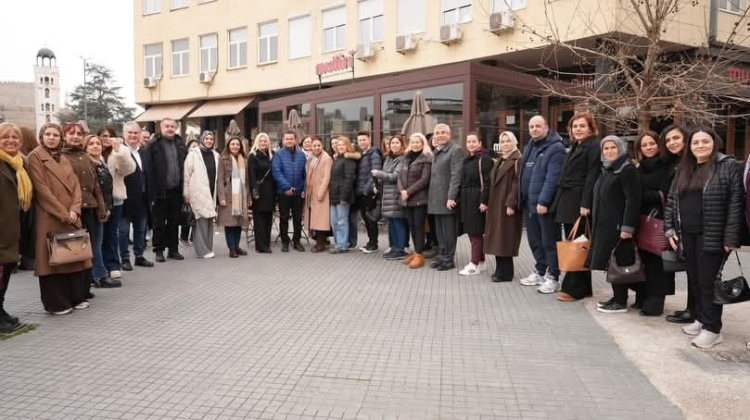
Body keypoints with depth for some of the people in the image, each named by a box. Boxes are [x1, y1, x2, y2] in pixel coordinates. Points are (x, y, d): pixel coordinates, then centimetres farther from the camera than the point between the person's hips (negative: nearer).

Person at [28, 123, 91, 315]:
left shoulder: (64, 159, 17)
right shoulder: (35, 156, -4)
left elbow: (75, 185, 9)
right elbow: (41, 188, -12)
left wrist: (74, 210, -8)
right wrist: (62, 213, -15)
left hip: (72, 217, 6)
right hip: (50, 218, -6)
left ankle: (76, 297, 19)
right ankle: (56, 303, 7)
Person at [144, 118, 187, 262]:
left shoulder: (181, 145, 10)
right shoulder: (153, 145, -5)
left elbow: (185, 168, 8)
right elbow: (149, 170, -10)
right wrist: (152, 192, -16)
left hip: (176, 191, 4)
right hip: (160, 191, -4)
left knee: (174, 222, 12)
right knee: (159, 223, 6)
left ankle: (173, 249, 21)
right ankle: (159, 250, 16)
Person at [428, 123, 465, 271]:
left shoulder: (456, 150, -9)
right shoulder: (436, 152, 18)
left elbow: (456, 176, -17)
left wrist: (451, 197, -22)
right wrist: (432, 197, 15)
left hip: (447, 199, -8)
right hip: (437, 199, 8)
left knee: (448, 231, -1)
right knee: (440, 230, 14)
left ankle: (448, 259, 7)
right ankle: (442, 256, 23)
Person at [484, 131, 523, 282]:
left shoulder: (518, 160, -9)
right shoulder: (500, 161, 18)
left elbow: (517, 183, -17)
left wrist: (511, 204, -23)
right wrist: (489, 203, 13)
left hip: (507, 205, -9)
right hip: (496, 204, 9)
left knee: (505, 238, -6)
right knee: (497, 238, 10)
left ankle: (505, 272, 0)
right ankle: (501, 269, 18)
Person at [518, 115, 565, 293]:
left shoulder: (555, 148, -10)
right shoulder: (528, 148, 17)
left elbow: (552, 178, -19)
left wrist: (543, 201, -24)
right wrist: (523, 199, 14)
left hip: (545, 204, -8)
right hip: (529, 204, 8)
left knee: (549, 242, -1)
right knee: (534, 241, 16)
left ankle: (552, 277, 7)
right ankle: (540, 272, 29)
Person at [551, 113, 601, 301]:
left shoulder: (593, 147, -7)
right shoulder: (575, 147, 20)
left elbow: (592, 177, -15)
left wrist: (585, 204, -22)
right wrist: (560, 201, 14)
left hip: (579, 203, -9)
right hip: (567, 201, 9)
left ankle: (574, 289, 2)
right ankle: (582, 287, 18)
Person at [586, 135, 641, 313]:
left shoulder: (627, 169, -11)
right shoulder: (606, 170, 17)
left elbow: (633, 200, -18)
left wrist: (627, 227, -23)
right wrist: (597, 224, 20)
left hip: (618, 226, -9)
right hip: (604, 225, 9)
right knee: (609, 263, 12)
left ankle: (621, 302, 3)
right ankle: (617, 297, 22)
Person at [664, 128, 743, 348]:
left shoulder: (728, 166, -6)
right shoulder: (682, 169, 13)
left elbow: (736, 204, -11)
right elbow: (671, 200, 15)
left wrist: (731, 238, -16)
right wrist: (670, 229, 7)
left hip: (711, 236, -6)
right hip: (687, 235, 6)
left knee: (708, 281, -2)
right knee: (694, 279, 13)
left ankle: (712, 328, 6)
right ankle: (700, 318, 26)